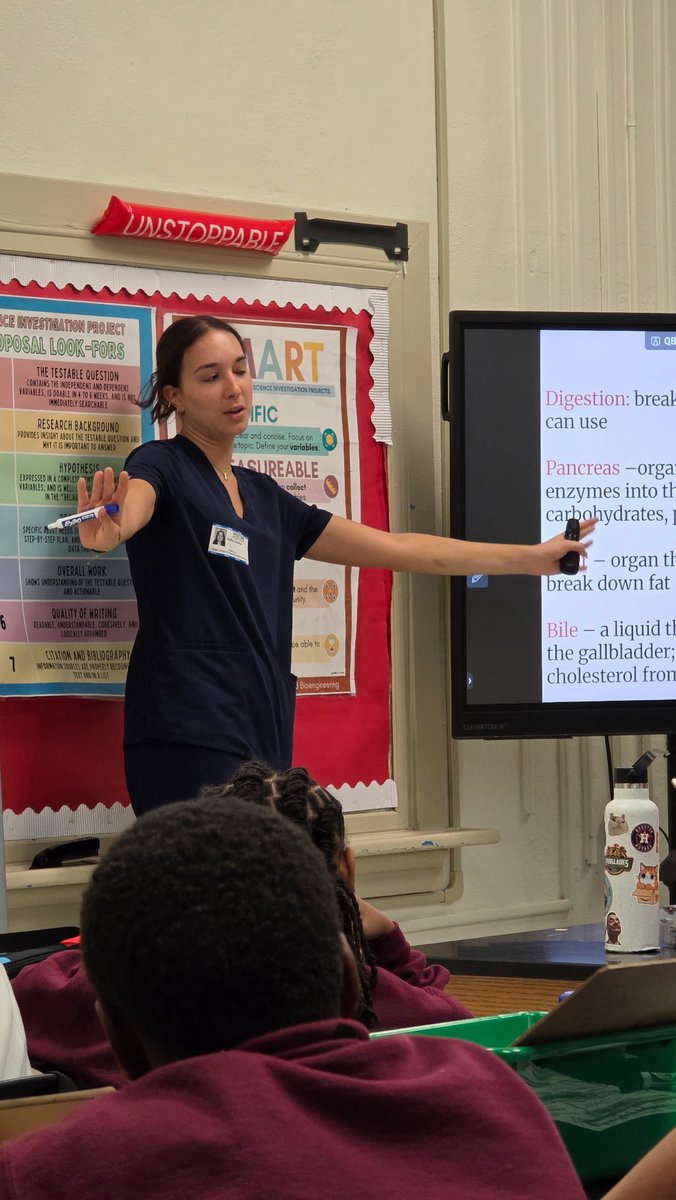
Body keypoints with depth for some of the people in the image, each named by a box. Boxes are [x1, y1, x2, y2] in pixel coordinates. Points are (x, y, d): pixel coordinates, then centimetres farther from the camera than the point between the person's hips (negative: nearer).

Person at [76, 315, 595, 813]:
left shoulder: (264, 497, 20)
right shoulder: (162, 466, 2)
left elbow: (397, 548, 23)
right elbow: (134, 500, -24)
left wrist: (532, 557, 24)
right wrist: (110, 532, -50)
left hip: (264, 737, 7)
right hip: (189, 739, -6)